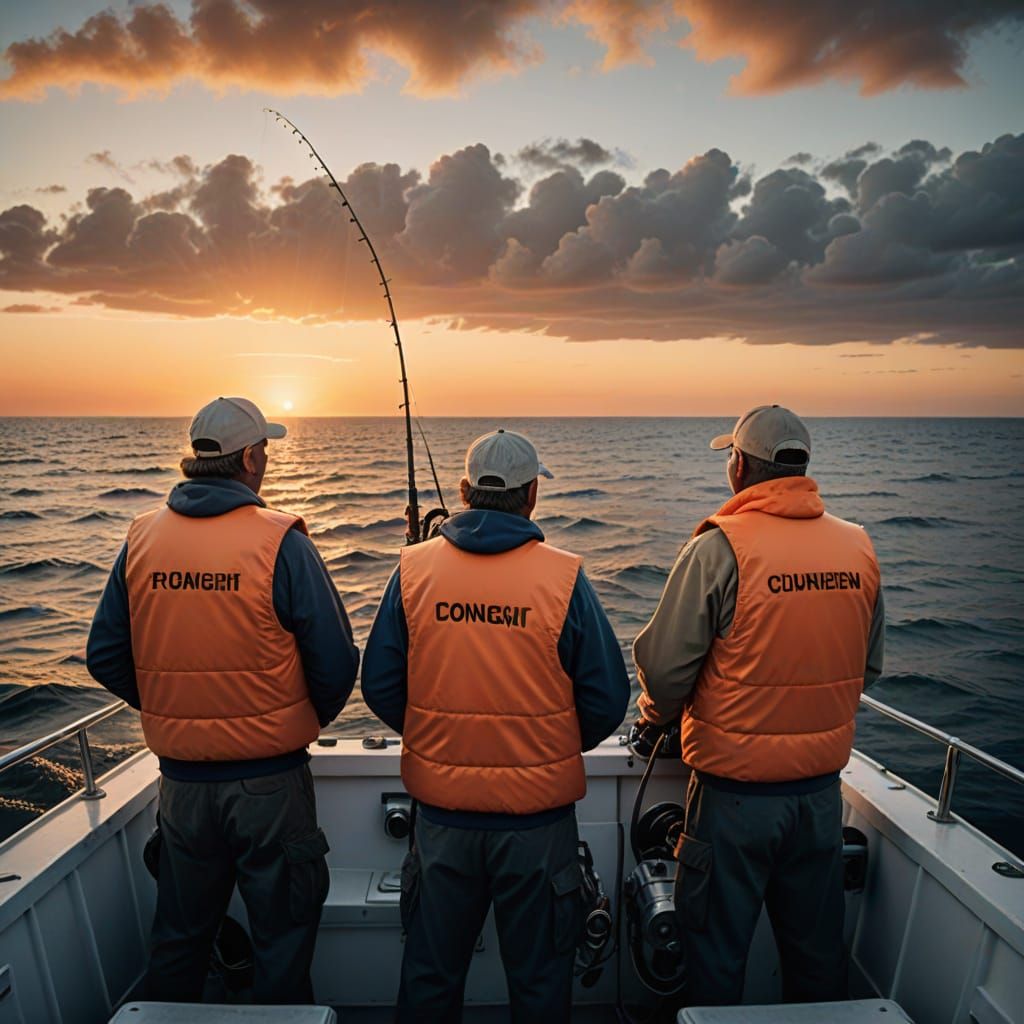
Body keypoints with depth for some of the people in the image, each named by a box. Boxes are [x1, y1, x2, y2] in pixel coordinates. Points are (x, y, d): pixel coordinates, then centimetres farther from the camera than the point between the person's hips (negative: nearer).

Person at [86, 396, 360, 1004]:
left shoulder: (141, 538, -3)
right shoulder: (281, 542, -17)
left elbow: (105, 657, 4)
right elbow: (336, 661, -16)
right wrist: (313, 718, 5)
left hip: (181, 776, 5)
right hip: (270, 777, -4)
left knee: (179, 933, 25)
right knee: (283, 932, 16)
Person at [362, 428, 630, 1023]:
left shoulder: (414, 569, -8)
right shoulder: (564, 577, -14)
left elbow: (380, 687, -2)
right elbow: (607, 700, -9)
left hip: (441, 810, 2)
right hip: (539, 816, -1)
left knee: (430, 973, 24)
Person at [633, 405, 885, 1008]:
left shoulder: (719, 548, -20)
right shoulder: (859, 548, -2)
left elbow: (665, 668, -18)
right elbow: (869, 669, 8)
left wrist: (657, 713, 4)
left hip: (734, 793, -5)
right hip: (823, 788, 6)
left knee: (716, 956, 16)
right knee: (818, 953, 24)